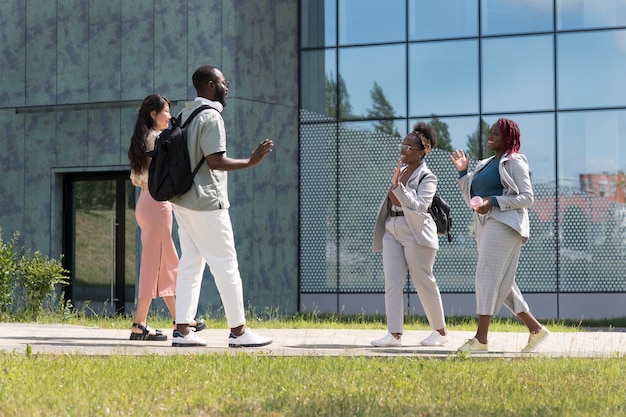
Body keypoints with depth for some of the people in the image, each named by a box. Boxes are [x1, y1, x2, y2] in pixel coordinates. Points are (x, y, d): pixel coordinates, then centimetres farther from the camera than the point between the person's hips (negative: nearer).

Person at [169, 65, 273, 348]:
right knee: (225, 264, -3)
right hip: (206, 202, -9)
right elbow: (215, 161, -20)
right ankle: (238, 331, 1)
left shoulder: (184, 114, 13)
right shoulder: (211, 116, -13)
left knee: (189, 263, 9)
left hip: (182, 201, 9)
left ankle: (182, 330, 6)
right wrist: (251, 162, -16)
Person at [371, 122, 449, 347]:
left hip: (415, 233, -7)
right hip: (392, 231, 7)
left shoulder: (427, 177, -8)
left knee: (424, 283, 0)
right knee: (392, 282, -5)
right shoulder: (401, 171, 15)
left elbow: (418, 207, -21)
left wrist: (397, 186, -28)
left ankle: (440, 331, 14)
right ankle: (394, 333, -10)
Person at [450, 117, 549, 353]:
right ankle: (535, 329, 12)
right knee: (500, 282, 7)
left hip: (504, 223, -9)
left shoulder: (514, 162, -2)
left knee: (488, 274, -15)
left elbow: (527, 198, -10)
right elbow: (470, 198, 23)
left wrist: (494, 201, -18)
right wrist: (463, 172, 12)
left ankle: (481, 338, -18)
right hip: (485, 224, 9)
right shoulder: (485, 165, 22)